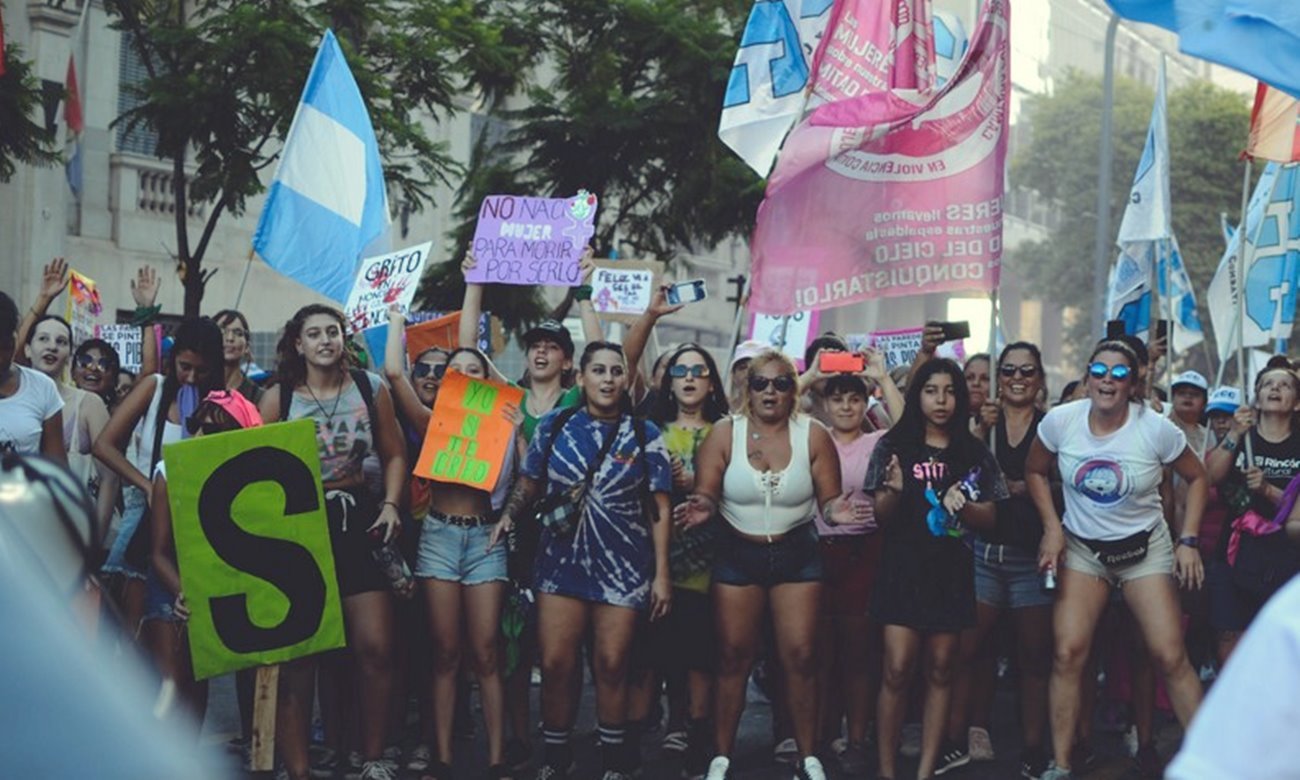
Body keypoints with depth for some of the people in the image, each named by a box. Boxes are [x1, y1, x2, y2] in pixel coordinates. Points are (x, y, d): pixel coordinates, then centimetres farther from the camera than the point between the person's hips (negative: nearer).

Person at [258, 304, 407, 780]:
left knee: (375, 650, -3)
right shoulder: (278, 398, -1)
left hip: (358, 522, 1)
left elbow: (394, 455, 11)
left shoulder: (370, 389, 4)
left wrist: (390, 503, -3)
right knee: (296, 656, 1)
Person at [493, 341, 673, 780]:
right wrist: (509, 517, -8)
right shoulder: (554, 426, 2)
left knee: (611, 665, 3)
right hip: (561, 561, 1)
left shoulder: (644, 436, -1)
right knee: (555, 663, -2)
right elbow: (529, 484, 11)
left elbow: (658, 508, -1)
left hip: (622, 566, -1)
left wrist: (662, 574, -5)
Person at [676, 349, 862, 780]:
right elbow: (707, 494, -7)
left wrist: (835, 511, -25)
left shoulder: (813, 435, -5)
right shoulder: (724, 433, -6)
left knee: (800, 656, -3)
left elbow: (829, 499, -3)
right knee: (734, 657, 6)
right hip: (737, 554, 0)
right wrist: (703, 508, -29)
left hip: (797, 554, 0)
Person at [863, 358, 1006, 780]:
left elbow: (989, 519, 7)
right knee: (897, 669, -9)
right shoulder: (894, 446, 2)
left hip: (952, 570, 2)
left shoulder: (974, 453, 6)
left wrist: (962, 505, -14)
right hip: (904, 567, -2)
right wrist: (895, 491, -20)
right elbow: (882, 517, 2)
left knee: (940, 670, 4)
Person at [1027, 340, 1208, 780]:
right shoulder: (1061, 421, -12)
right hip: (1081, 548, 1)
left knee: (1170, 657, -9)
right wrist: (1052, 527, -5)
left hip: (1144, 548, -1)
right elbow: (1035, 471, 6)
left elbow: (1196, 478, 0)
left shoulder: (1156, 429, -15)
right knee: (1068, 654, -10)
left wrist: (1188, 541, -6)